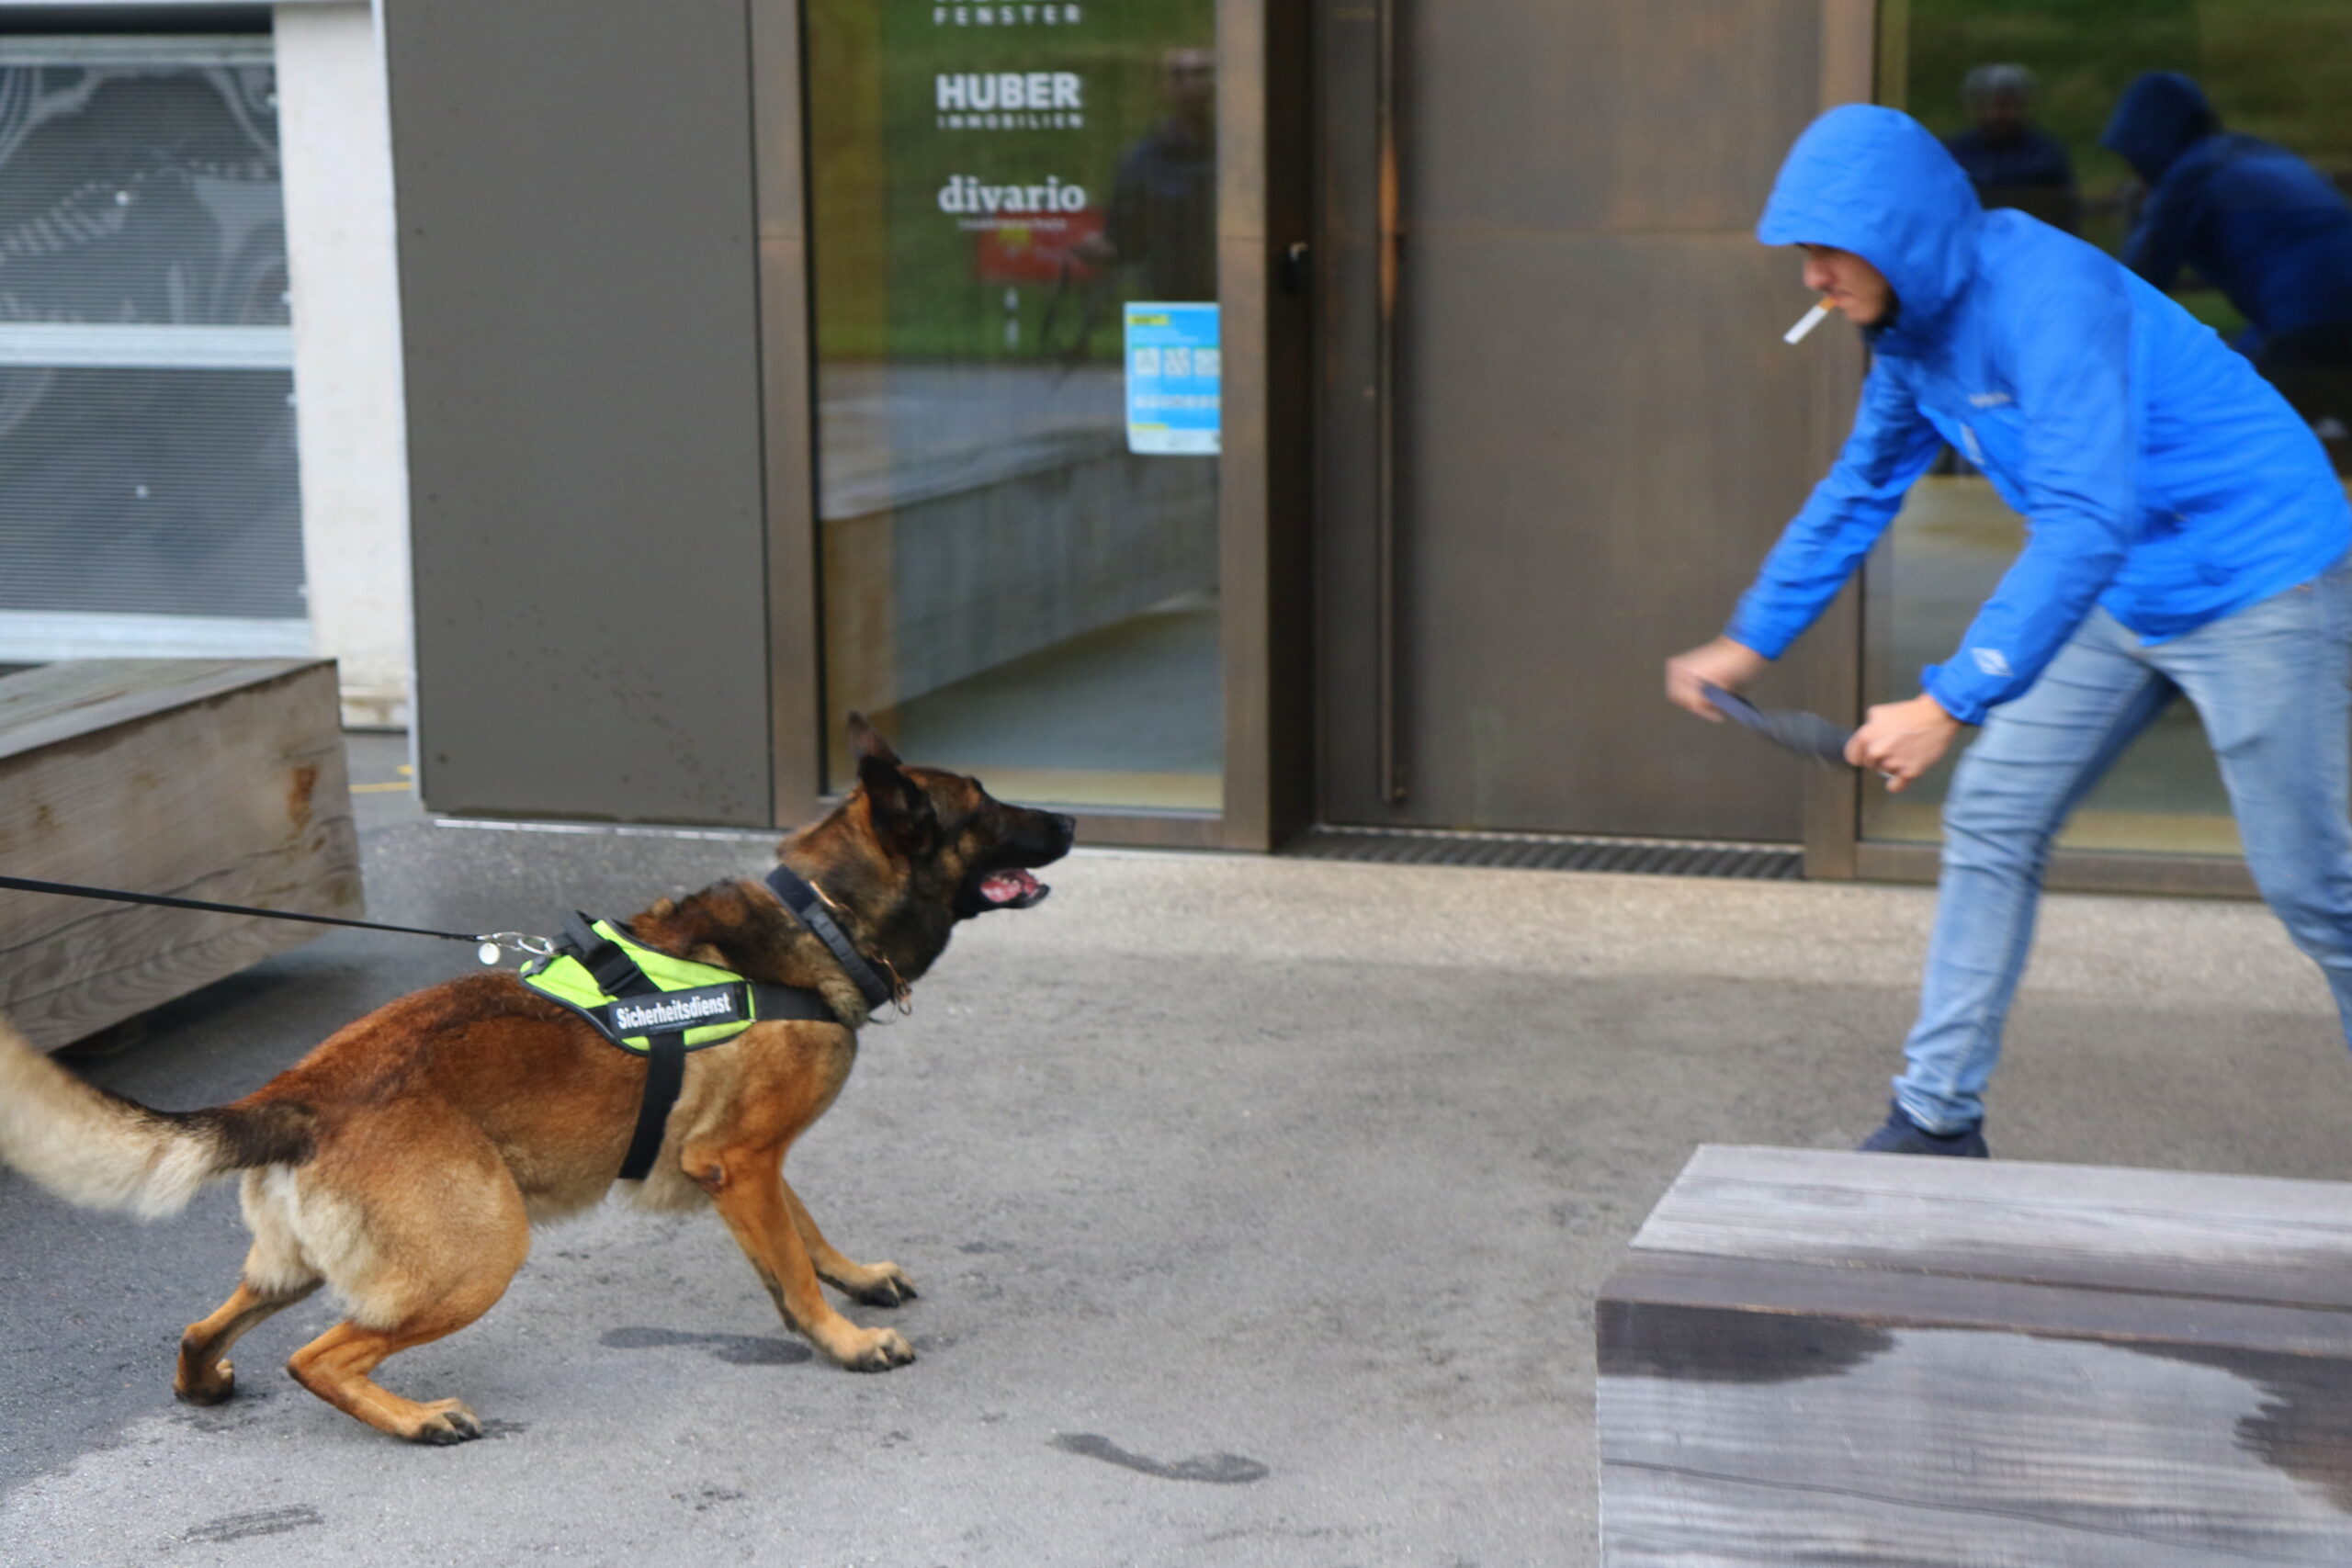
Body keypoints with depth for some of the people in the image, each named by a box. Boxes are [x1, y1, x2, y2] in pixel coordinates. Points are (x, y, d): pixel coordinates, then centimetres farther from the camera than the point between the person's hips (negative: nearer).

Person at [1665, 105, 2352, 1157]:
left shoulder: (2047, 293, -29)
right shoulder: (1913, 331, 0)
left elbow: (2087, 521, -37)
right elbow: (1858, 493, 16)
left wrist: (1950, 702, -40)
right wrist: (1752, 640, 17)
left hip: (2257, 586, -8)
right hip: (2122, 597, 9)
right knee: (1989, 823, 4)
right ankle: (1939, 1119, 11)